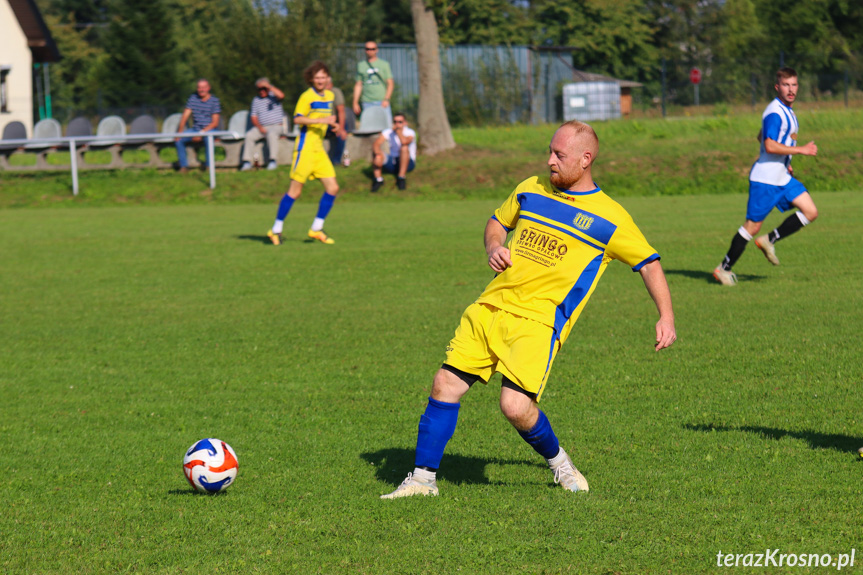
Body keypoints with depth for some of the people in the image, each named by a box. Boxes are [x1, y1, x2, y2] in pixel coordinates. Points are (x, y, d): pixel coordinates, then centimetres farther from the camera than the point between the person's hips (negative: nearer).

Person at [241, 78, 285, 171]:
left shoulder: (273, 96, 5)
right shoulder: (256, 100, 15)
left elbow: (281, 95, -20)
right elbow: (254, 117, 11)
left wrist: (269, 86, -15)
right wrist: (260, 127, -6)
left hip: (276, 126, -4)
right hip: (261, 127, 4)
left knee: (271, 134, -37)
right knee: (249, 135, -23)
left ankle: (273, 160, -34)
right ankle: (247, 161, -23)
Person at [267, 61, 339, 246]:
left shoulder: (329, 96, 14)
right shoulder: (307, 96, -10)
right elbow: (297, 119, -19)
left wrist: (331, 124, 13)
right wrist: (321, 120, -24)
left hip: (319, 148, 8)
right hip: (305, 146, -8)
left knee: (332, 188, 0)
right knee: (295, 190, -6)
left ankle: (316, 229, 9)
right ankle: (276, 229, 3)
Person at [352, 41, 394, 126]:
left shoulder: (384, 64, 10)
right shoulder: (361, 65, 13)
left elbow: (390, 84, 5)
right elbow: (358, 85, 14)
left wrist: (386, 99, -9)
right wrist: (355, 103, 8)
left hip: (382, 102, -1)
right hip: (367, 102, 1)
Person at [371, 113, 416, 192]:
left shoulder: (410, 132, -12)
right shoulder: (388, 132, -3)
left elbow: (404, 142, -36)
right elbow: (376, 143, -17)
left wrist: (398, 129, -20)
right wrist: (377, 151, -40)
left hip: (408, 164, -3)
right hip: (391, 164, 3)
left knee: (404, 148, -34)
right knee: (375, 151, -21)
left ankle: (401, 178, -28)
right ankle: (378, 179, -18)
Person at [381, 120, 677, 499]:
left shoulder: (609, 219, -1)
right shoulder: (531, 189, 12)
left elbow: (649, 264, 6)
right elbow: (497, 222, 28)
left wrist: (666, 316, -3)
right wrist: (494, 247, 6)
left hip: (538, 322, -5)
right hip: (490, 308, 5)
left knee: (516, 407, -19)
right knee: (445, 386, -3)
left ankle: (559, 463, 10)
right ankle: (423, 478, 8)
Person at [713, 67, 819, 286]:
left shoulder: (786, 111, 13)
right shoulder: (774, 113, -18)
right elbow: (770, 145, -28)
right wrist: (801, 150, -24)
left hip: (782, 177, 9)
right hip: (765, 179, -9)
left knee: (810, 212, 1)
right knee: (753, 225, -5)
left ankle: (769, 241, 11)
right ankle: (724, 268, 8)